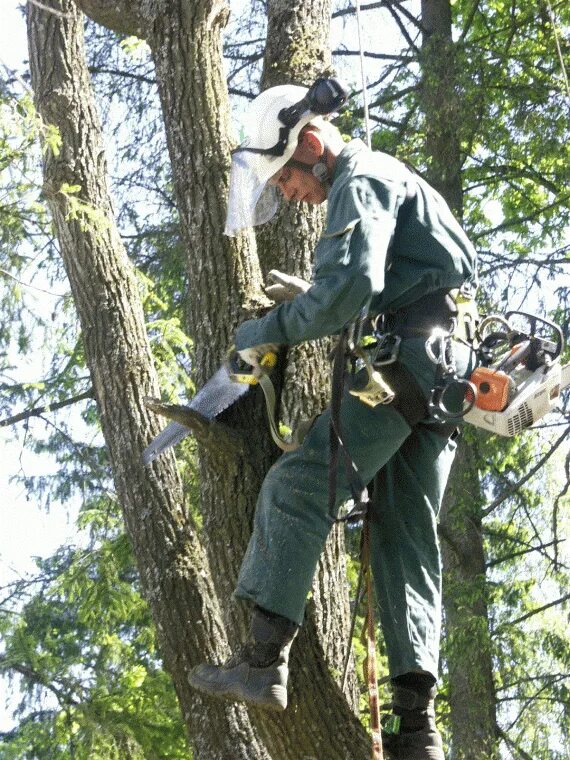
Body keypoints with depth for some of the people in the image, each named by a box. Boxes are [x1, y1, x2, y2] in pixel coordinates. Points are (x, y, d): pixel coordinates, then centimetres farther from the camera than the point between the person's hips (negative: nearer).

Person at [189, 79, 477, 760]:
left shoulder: (360, 181, -6)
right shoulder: (382, 180, 27)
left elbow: (350, 289, -20)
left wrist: (269, 331, -10)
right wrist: (309, 300, 21)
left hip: (410, 353, -10)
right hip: (447, 371, 10)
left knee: (298, 482, -13)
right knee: (404, 532, 4)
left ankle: (264, 660, -22)